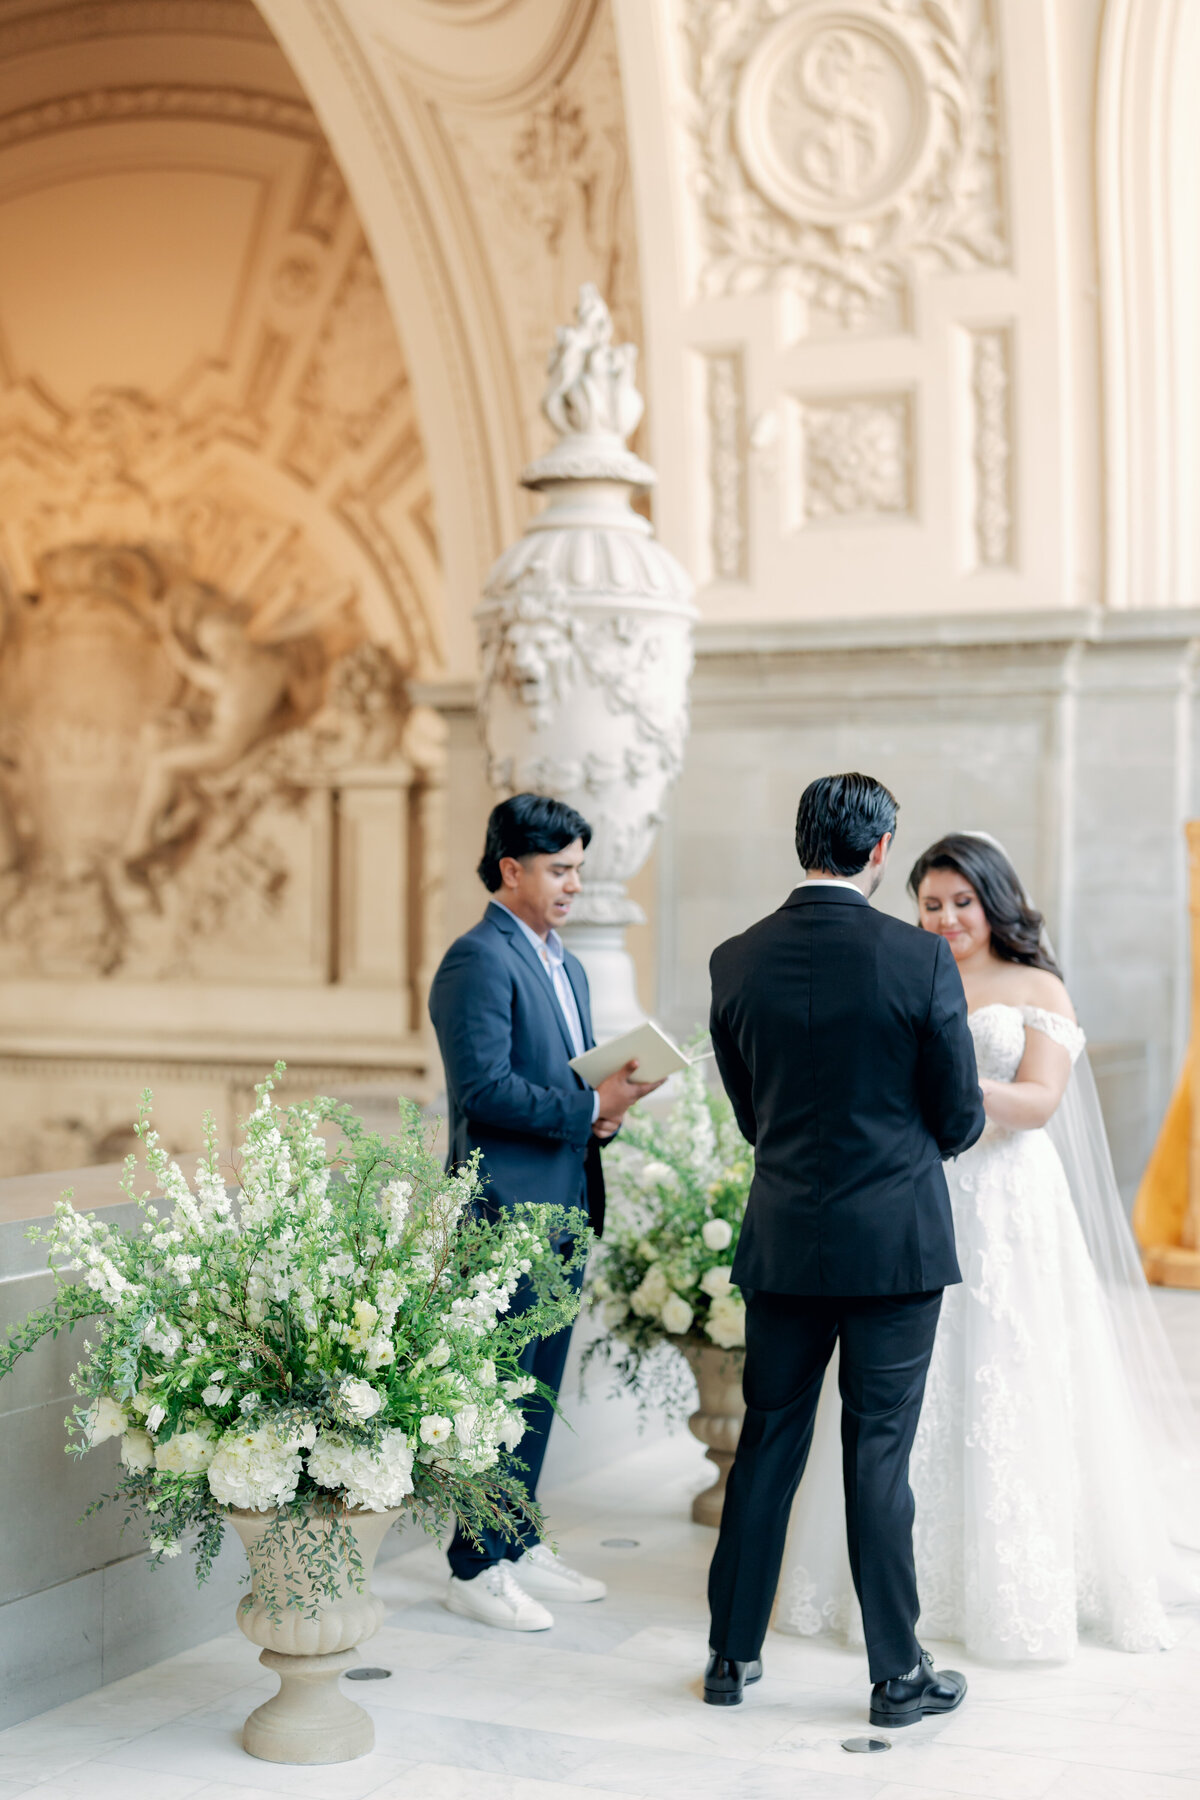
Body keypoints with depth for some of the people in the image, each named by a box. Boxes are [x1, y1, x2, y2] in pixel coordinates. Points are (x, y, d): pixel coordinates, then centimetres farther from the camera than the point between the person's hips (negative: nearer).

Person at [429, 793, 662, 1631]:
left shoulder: (568, 966, 19)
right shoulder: (479, 960, -12)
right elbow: (485, 1088, -20)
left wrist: (609, 1106, 2)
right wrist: (588, 1107, -17)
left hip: (564, 1205, 9)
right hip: (508, 1207, -9)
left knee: (540, 1388, 14)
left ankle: (520, 1545, 24)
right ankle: (477, 1569, 4)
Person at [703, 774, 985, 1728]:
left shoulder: (738, 961, -2)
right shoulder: (920, 958, -12)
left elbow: (750, 1110, 8)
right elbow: (961, 1118, -4)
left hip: (784, 1244, 3)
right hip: (896, 1242, -3)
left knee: (767, 1445, 12)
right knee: (879, 1454, 4)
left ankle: (733, 1653, 21)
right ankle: (899, 1673, 14)